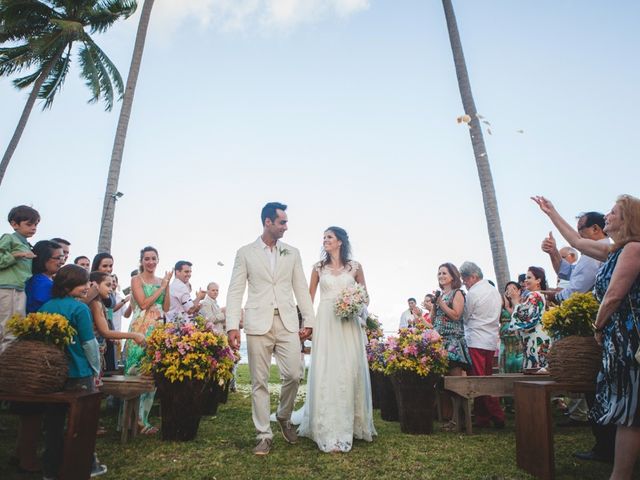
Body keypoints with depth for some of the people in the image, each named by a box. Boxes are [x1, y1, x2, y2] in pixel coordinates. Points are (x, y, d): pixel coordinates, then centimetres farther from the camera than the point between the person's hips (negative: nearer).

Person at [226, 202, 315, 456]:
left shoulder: (292, 253, 12)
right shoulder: (245, 253, 6)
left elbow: (301, 288, 11)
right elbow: (235, 291, 2)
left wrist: (309, 320, 4)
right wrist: (232, 325, -7)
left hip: (287, 323, 2)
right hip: (258, 324, -2)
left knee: (294, 375, -3)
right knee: (259, 381, 3)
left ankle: (284, 417, 25)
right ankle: (264, 435, 17)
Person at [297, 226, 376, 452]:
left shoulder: (354, 266, 6)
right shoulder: (319, 267, 8)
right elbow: (310, 296, 11)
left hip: (348, 322, 0)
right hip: (325, 321, 0)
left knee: (350, 370, 2)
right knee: (326, 372, -3)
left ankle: (352, 424, 20)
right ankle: (330, 431, 3)